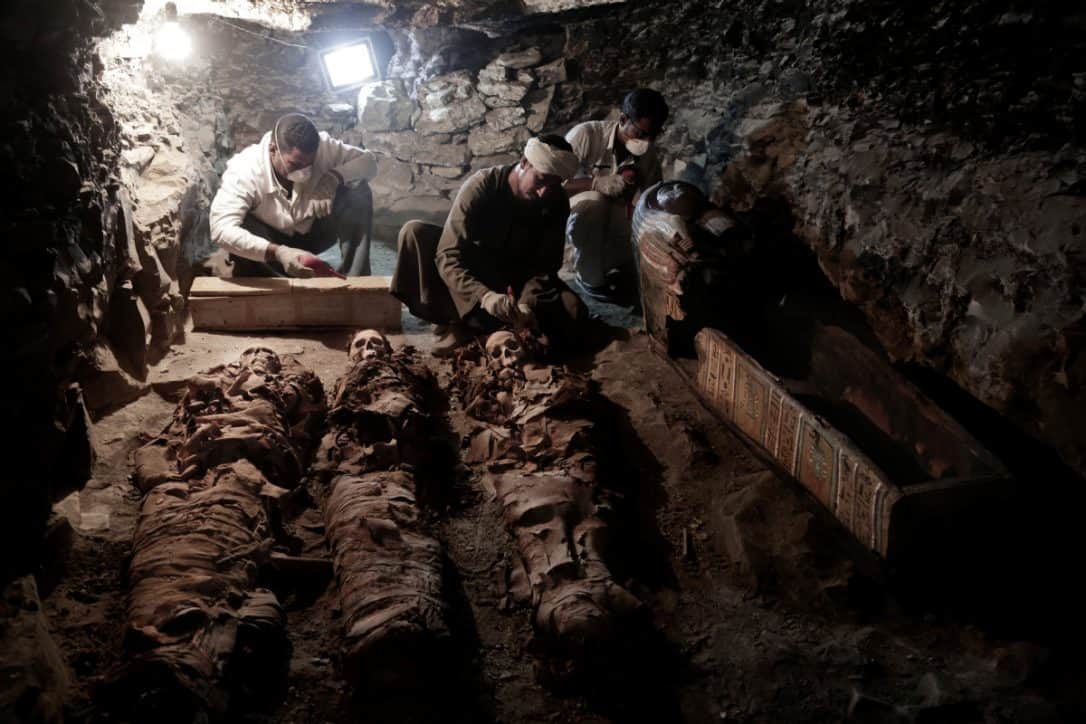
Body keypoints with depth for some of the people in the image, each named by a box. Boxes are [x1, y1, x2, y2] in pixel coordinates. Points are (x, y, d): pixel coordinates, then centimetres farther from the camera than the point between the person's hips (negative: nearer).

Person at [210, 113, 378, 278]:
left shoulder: (323, 146, -25)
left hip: (313, 234, 3)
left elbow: (368, 161, -15)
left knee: (358, 192, -23)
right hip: (272, 242, -2)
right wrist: (277, 252, -56)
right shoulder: (243, 172, -33)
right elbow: (221, 229, -43)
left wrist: (336, 175, -37)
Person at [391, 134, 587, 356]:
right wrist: (485, 296, -50)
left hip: (518, 279, 2)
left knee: (572, 310, -27)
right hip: (473, 272, -1)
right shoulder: (482, 185, -25)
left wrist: (526, 305, -39)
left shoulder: (557, 204, -16)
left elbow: (544, 266, -17)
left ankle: (468, 324, -24)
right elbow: (448, 257, -33)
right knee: (415, 231, -27)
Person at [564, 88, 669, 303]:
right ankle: (591, 278, -17)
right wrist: (595, 183, -40)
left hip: (612, 222, 4)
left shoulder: (649, 156, -9)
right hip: (573, 214, -4)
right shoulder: (587, 135, -24)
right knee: (594, 202, -39)